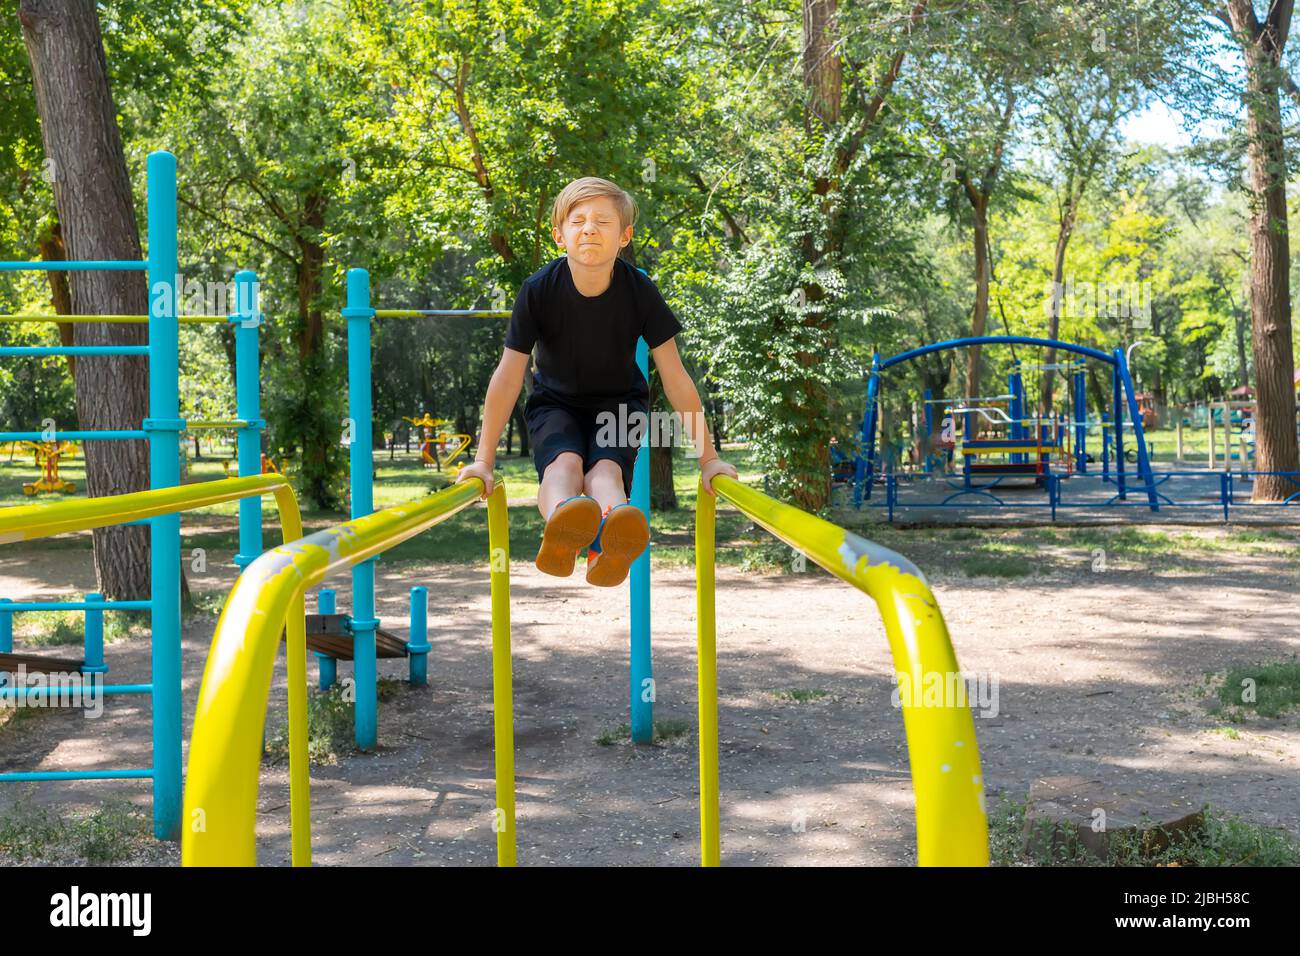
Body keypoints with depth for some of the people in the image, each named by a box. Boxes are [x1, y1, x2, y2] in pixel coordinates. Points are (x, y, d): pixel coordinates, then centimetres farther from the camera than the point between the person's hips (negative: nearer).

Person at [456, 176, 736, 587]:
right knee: (564, 462, -34)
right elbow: (508, 376, -15)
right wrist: (483, 461, -15)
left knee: (605, 470, -33)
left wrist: (708, 457, -11)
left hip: (620, 402, 0)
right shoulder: (538, 290, -19)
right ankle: (562, 531, -70)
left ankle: (612, 543, -68)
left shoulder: (639, 290, -18)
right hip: (555, 402, 0)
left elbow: (675, 376, -13)